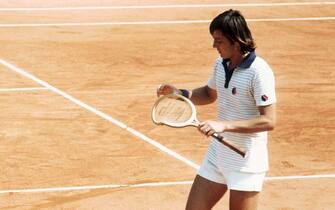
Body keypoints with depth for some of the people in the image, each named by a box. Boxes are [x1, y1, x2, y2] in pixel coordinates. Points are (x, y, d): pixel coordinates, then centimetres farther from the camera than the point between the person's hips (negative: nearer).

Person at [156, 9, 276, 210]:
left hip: (246, 162, -8)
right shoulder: (221, 64, 5)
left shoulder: (259, 72, -21)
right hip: (217, 156, 8)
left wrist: (224, 125, -30)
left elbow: (269, 121, -25)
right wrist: (180, 93, 5)